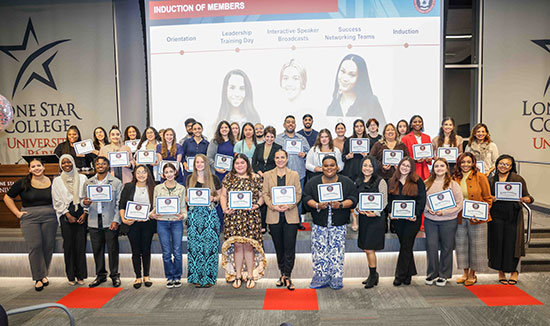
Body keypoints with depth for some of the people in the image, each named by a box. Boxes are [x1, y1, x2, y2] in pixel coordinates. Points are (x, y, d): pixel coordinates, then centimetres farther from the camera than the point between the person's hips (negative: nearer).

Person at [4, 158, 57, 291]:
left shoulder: (51, 182, 6)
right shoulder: (23, 183, 0)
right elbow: (7, 197, 7)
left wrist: (56, 210, 6)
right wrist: (17, 213, 0)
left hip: (50, 218, 2)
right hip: (30, 219, -2)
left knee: (48, 246, 3)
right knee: (35, 247, -8)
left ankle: (44, 274, 20)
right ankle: (38, 278, 3)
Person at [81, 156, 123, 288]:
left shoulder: (116, 182, 2)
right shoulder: (88, 183, 12)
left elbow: (119, 203, -2)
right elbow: (82, 199, 16)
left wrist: (116, 220, -10)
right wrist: (84, 202, -9)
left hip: (110, 222, -3)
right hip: (94, 222, 3)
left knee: (113, 249, 2)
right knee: (97, 250, 9)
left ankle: (115, 275, 15)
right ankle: (100, 275, 23)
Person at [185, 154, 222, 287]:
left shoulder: (213, 179, 5)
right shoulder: (190, 179, 13)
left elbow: (220, 195, 10)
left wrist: (213, 198, -9)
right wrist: (189, 199, -1)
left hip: (209, 213, -2)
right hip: (194, 213, 2)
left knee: (209, 245, -3)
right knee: (194, 245, 1)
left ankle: (208, 278, 6)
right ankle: (196, 278, 10)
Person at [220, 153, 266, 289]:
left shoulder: (256, 178, 4)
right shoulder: (228, 178, 9)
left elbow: (262, 195, 8)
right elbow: (223, 195, 12)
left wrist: (257, 205, -10)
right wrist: (224, 209, -3)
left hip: (251, 217, -1)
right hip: (233, 217, 1)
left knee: (249, 245, 0)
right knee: (237, 245, 4)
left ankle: (250, 276, 14)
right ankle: (237, 276, 17)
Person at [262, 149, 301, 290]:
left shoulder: (294, 175, 6)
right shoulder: (267, 175, 7)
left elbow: (298, 194, 3)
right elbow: (264, 193, 4)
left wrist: (289, 205, -13)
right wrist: (273, 206, -12)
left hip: (290, 215, -1)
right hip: (274, 216, 1)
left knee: (290, 247, -3)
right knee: (279, 247, 9)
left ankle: (287, 276, 7)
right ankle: (283, 273, 23)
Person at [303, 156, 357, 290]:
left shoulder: (347, 182, 3)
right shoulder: (312, 182, 4)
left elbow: (353, 199, -1)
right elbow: (306, 198, 0)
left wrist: (341, 205, -19)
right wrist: (317, 205, -18)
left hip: (339, 226, 0)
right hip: (319, 225, 1)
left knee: (337, 253, 2)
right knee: (320, 252, 2)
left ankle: (336, 280, 16)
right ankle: (321, 279, 16)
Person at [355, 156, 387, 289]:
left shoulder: (380, 182, -6)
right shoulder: (358, 182, 10)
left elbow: (384, 202, -6)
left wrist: (375, 213, -18)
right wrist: (358, 209, -5)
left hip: (376, 218, -6)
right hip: (363, 218, 6)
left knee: (370, 249, -5)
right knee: (365, 249, 11)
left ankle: (373, 275, 13)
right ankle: (373, 275, 27)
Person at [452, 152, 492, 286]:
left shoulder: (480, 177, -6)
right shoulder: (455, 178, 4)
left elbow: (488, 199, -3)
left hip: (476, 218, -3)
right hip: (460, 218, 4)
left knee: (475, 245, 6)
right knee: (461, 245, 10)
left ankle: (472, 274, 22)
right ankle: (465, 273, 26)